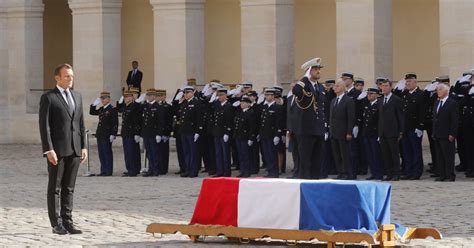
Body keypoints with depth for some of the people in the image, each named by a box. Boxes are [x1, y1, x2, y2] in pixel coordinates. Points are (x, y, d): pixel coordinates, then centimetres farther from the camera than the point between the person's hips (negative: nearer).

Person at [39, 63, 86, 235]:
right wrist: (49, 150, -16)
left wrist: (83, 146, 9)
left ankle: (67, 222, 11)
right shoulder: (48, 98, -4)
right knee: (55, 187, 1)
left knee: (69, 188, 8)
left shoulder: (77, 97, 14)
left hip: (74, 149, 5)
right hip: (57, 149, -5)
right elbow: (44, 125, -9)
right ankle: (56, 224, 4)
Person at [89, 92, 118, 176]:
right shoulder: (101, 109, 14)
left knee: (107, 153, -3)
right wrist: (94, 104, 10)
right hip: (100, 134, 8)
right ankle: (103, 171, 15)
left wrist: (113, 134, -18)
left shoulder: (112, 109, -9)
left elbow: (115, 123, -13)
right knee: (101, 153, 10)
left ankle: (108, 171, 2)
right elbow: (92, 112, 25)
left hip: (107, 136, -8)